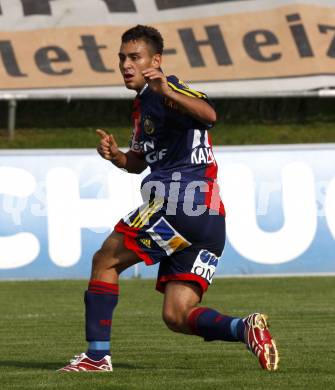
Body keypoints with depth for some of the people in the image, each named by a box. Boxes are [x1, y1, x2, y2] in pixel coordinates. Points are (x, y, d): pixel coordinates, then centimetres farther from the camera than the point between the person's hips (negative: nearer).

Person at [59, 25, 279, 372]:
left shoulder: (165, 91, -5)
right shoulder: (143, 104, 26)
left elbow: (208, 115, -25)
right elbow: (139, 162, 35)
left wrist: (168, 92, -41)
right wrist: (116, 155, 13)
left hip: (178, 202, -10)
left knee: (104, 261, 3)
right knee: (177, 317, 5)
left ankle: (97, 354, 1)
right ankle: (245, 328, -15)